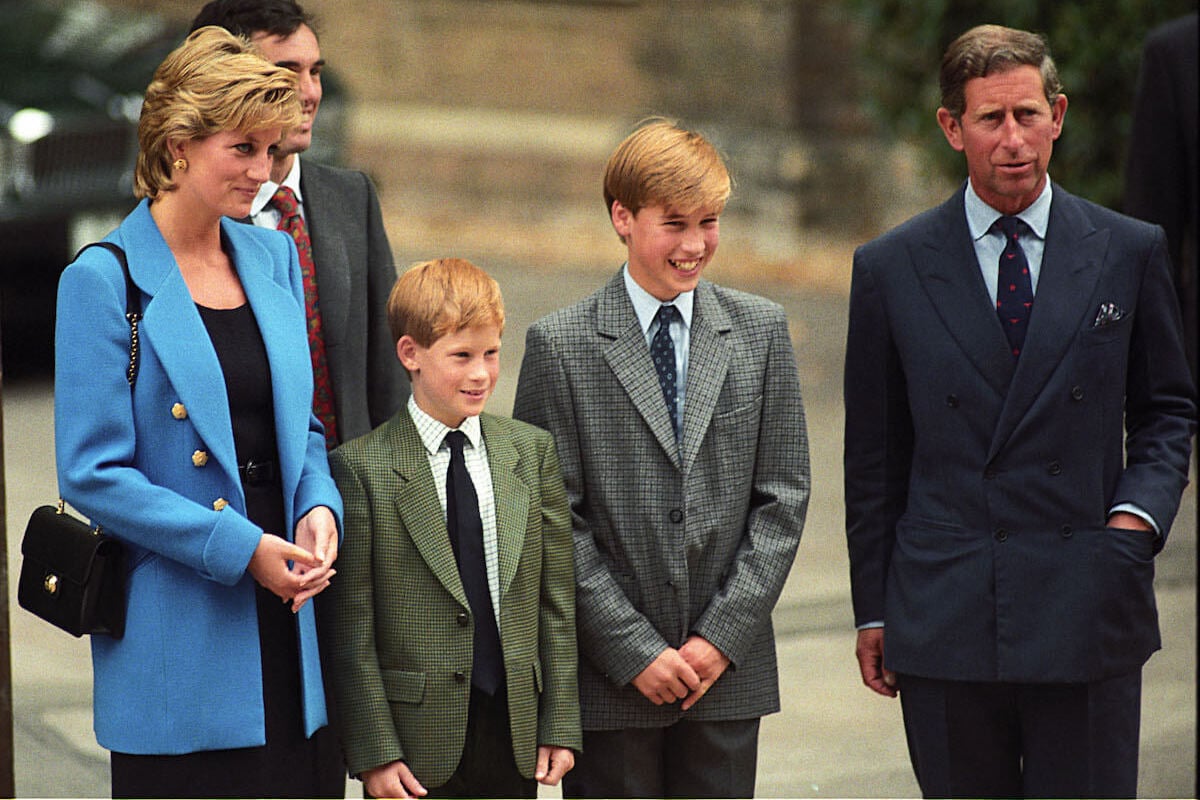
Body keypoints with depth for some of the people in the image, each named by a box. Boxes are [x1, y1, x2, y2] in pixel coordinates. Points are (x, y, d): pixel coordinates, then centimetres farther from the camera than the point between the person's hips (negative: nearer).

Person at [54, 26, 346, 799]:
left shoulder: (275, 259, 11)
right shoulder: (105, 281, -7)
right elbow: (93, 474, -11)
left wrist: (320, 506, -3)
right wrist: (239, 547, -16)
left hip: (290, 630, 5)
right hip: (180, 641, -5)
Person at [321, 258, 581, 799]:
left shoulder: (531, 451, 7)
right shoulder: (361, 468, -5)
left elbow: (556, 600, 8)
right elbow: (350, 628, -6)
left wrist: (560, 725, 3)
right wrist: (374, 751, -10)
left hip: (514, 733, 4)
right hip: (417, 744, -3)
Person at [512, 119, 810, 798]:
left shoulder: (761, 330, 7)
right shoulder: (561, 346, -2)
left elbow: (784, 495, 4)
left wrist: (723, 637, -5)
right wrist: (635, 650, -10)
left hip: (731, 671, 2)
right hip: (608, 682, -2)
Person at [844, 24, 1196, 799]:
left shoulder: (1130, 252, 5)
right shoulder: (892, 268, 5)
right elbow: (874, 454, 8)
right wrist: (873, 608, 7)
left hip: (1088, 616, 0)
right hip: (944, 615, 0)